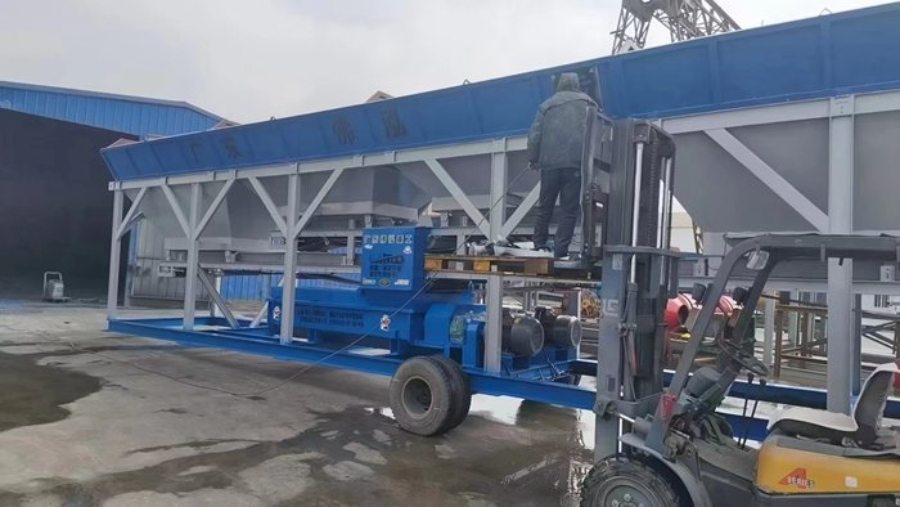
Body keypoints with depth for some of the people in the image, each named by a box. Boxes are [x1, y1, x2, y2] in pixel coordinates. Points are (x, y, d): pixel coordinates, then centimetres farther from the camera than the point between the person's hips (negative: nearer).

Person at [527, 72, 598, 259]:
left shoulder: (547, 105, 9)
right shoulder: (588, 103, 8)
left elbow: (534, 135, 3)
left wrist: (533, 159, 13)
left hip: (550, 163, 2)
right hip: (576, 164, -1)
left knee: (545, 206, 14)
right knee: (570, 209, 2)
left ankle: (539, 244, 19)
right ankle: (560, 249, -4)